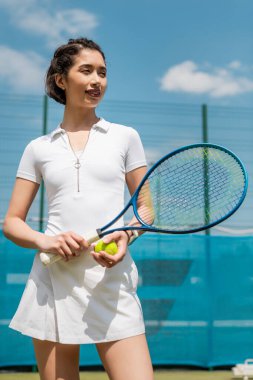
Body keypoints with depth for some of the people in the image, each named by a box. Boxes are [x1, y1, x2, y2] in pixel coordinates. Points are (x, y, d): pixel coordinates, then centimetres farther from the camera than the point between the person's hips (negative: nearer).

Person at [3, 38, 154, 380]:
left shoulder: (125, 137, 10)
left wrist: (126, 235, -10)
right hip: (53, 279, 1)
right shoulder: (38, 148, 10)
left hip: (112, 280, 0)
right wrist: (43, 241, -10)